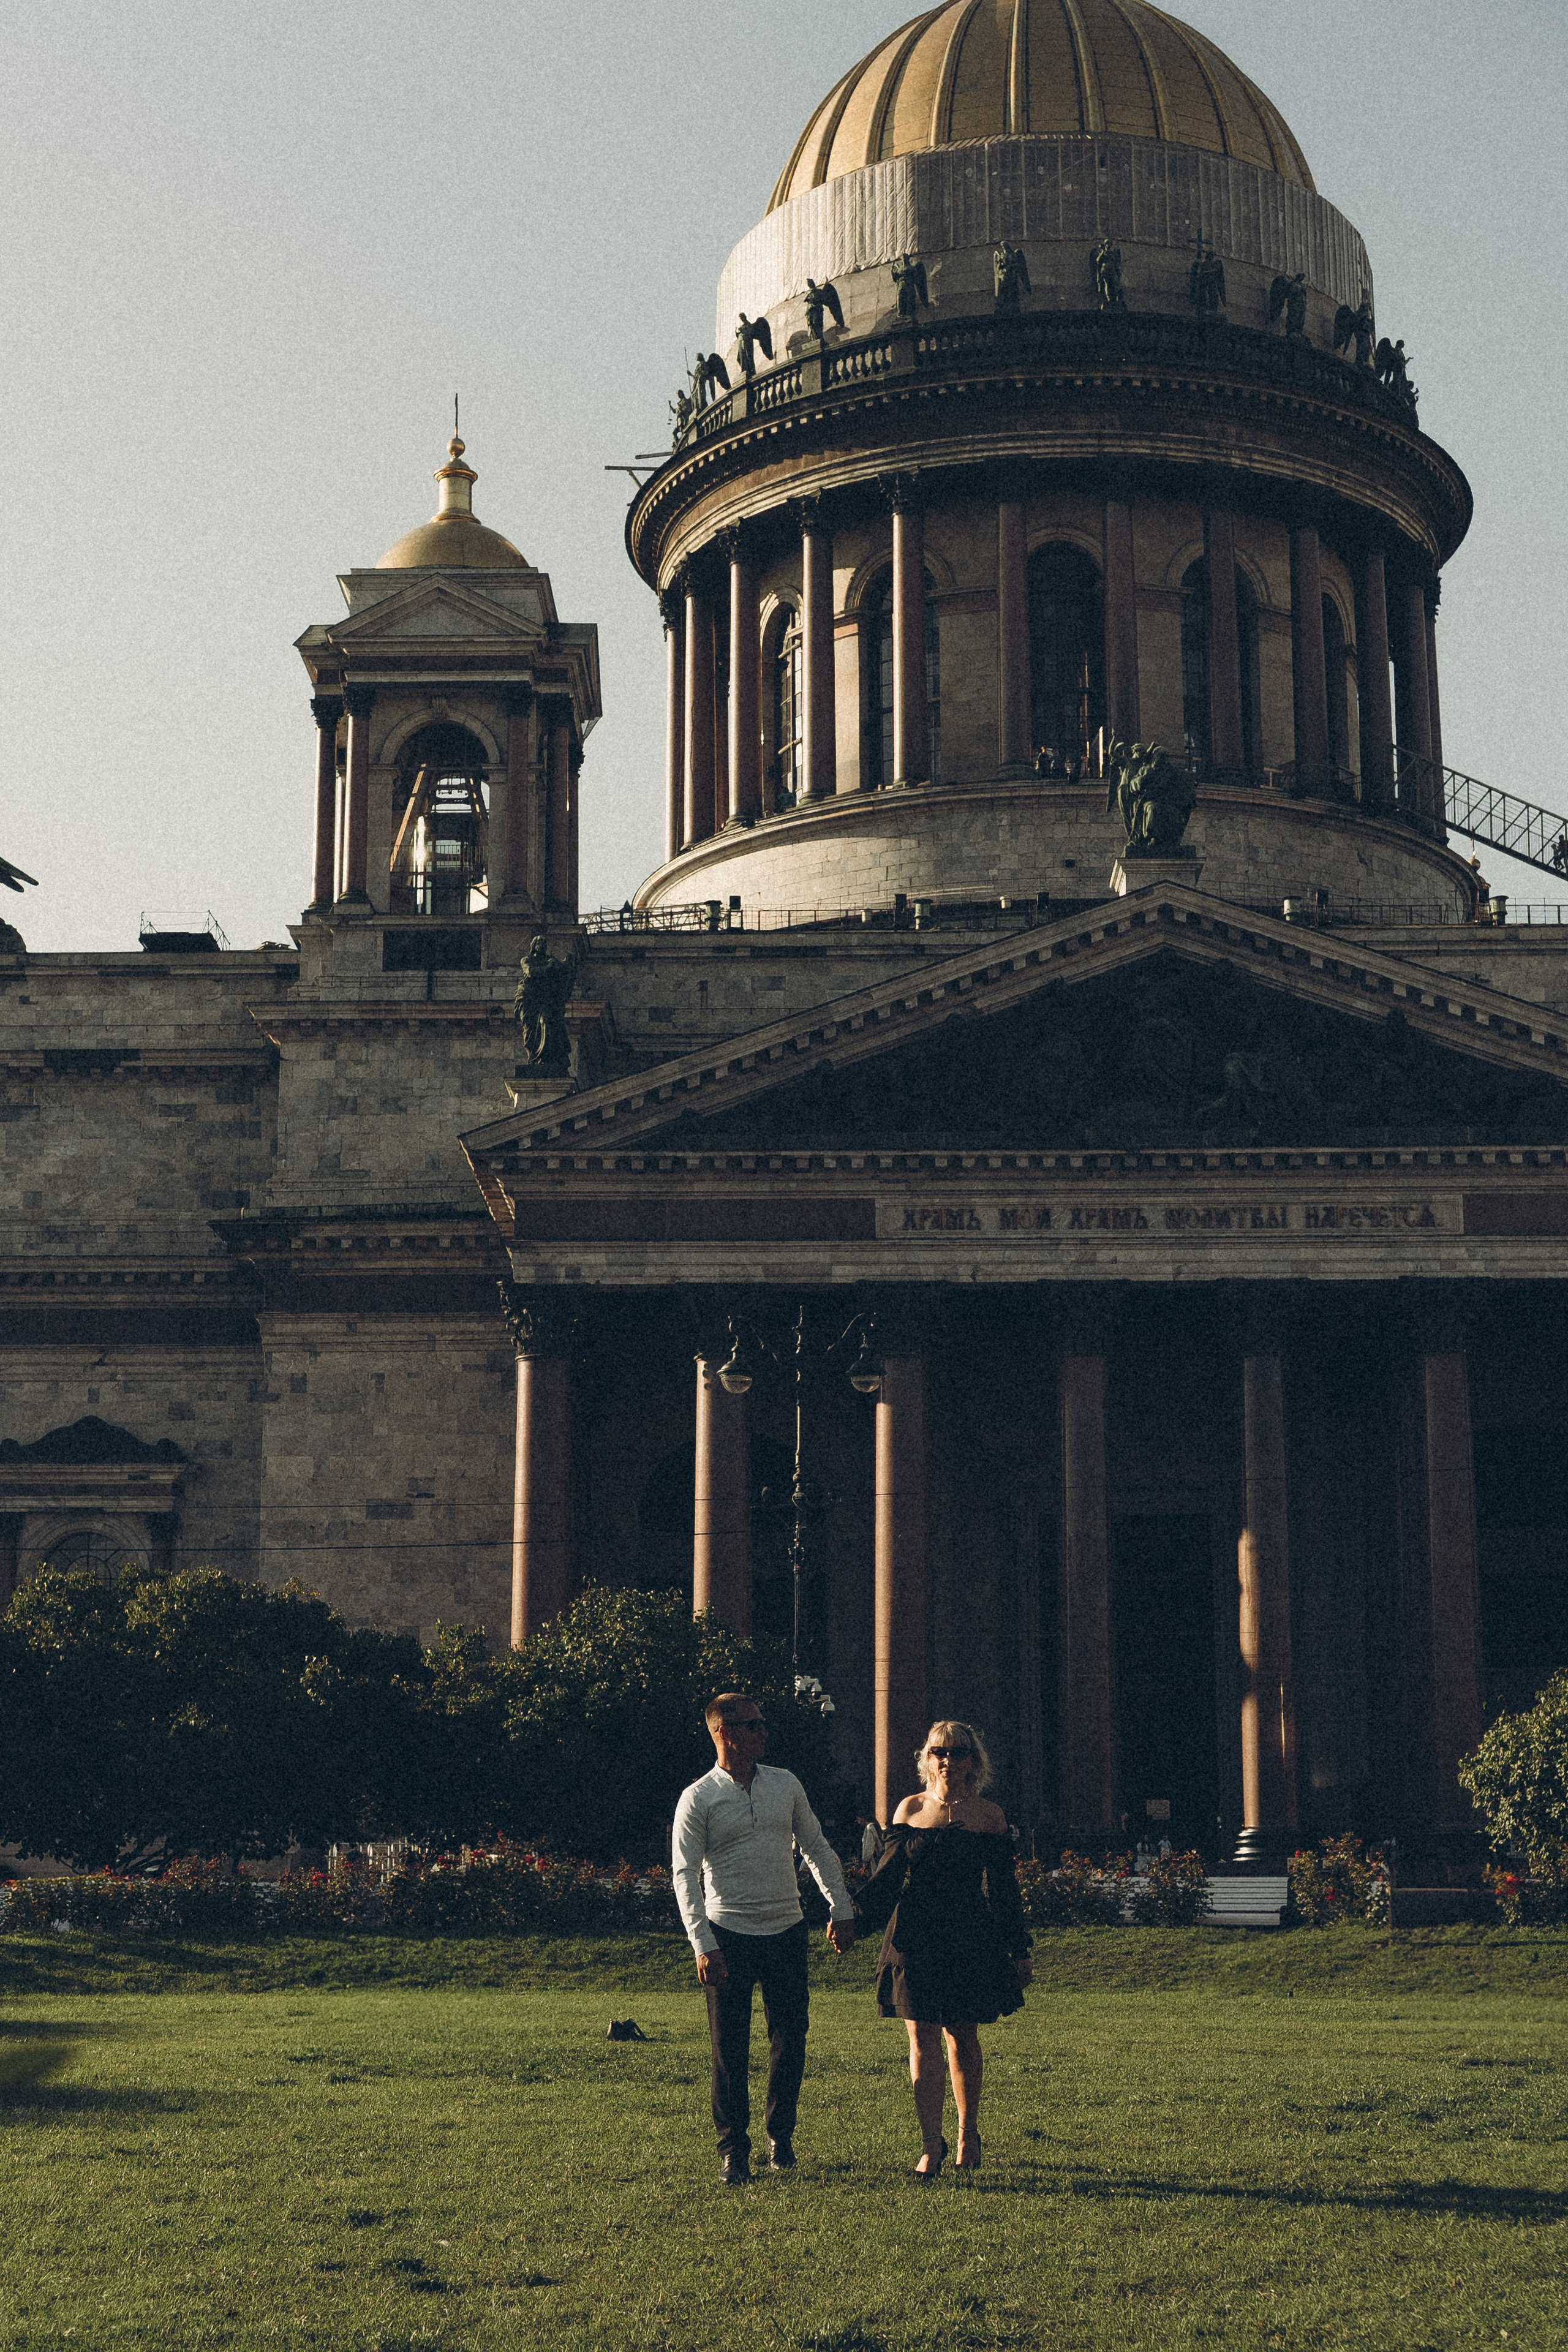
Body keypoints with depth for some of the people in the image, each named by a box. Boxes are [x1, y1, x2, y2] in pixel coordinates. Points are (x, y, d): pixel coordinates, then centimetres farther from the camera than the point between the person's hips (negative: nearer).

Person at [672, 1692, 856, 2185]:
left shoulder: (785, 1784, 8)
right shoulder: (698, 1799, -4)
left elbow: (817, 1849, 15)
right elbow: (686, 1876, -8)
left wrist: (841, 1909, 8)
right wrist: (703, 1946, -17)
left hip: (786, 1931, 3)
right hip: (729, 1936, -3)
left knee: (790, 2038, 6)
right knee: (730, 2048, 0)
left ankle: (781, 2136, 23)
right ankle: (733, 2148, 11)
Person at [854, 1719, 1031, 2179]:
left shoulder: (989, 1815, 3)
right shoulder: (910, 1810, 5)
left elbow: (1003, 1887, 6)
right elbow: (889, 1876, 7)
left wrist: (1019, 1950, 7)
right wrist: (854, 1918, -6)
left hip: (970, 1937, 0)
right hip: (916, 1936, 1)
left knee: (962, 2037, 5)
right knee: (923, 2038, -4)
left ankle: (968, 2135, 23)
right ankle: (931, 2146, -2)